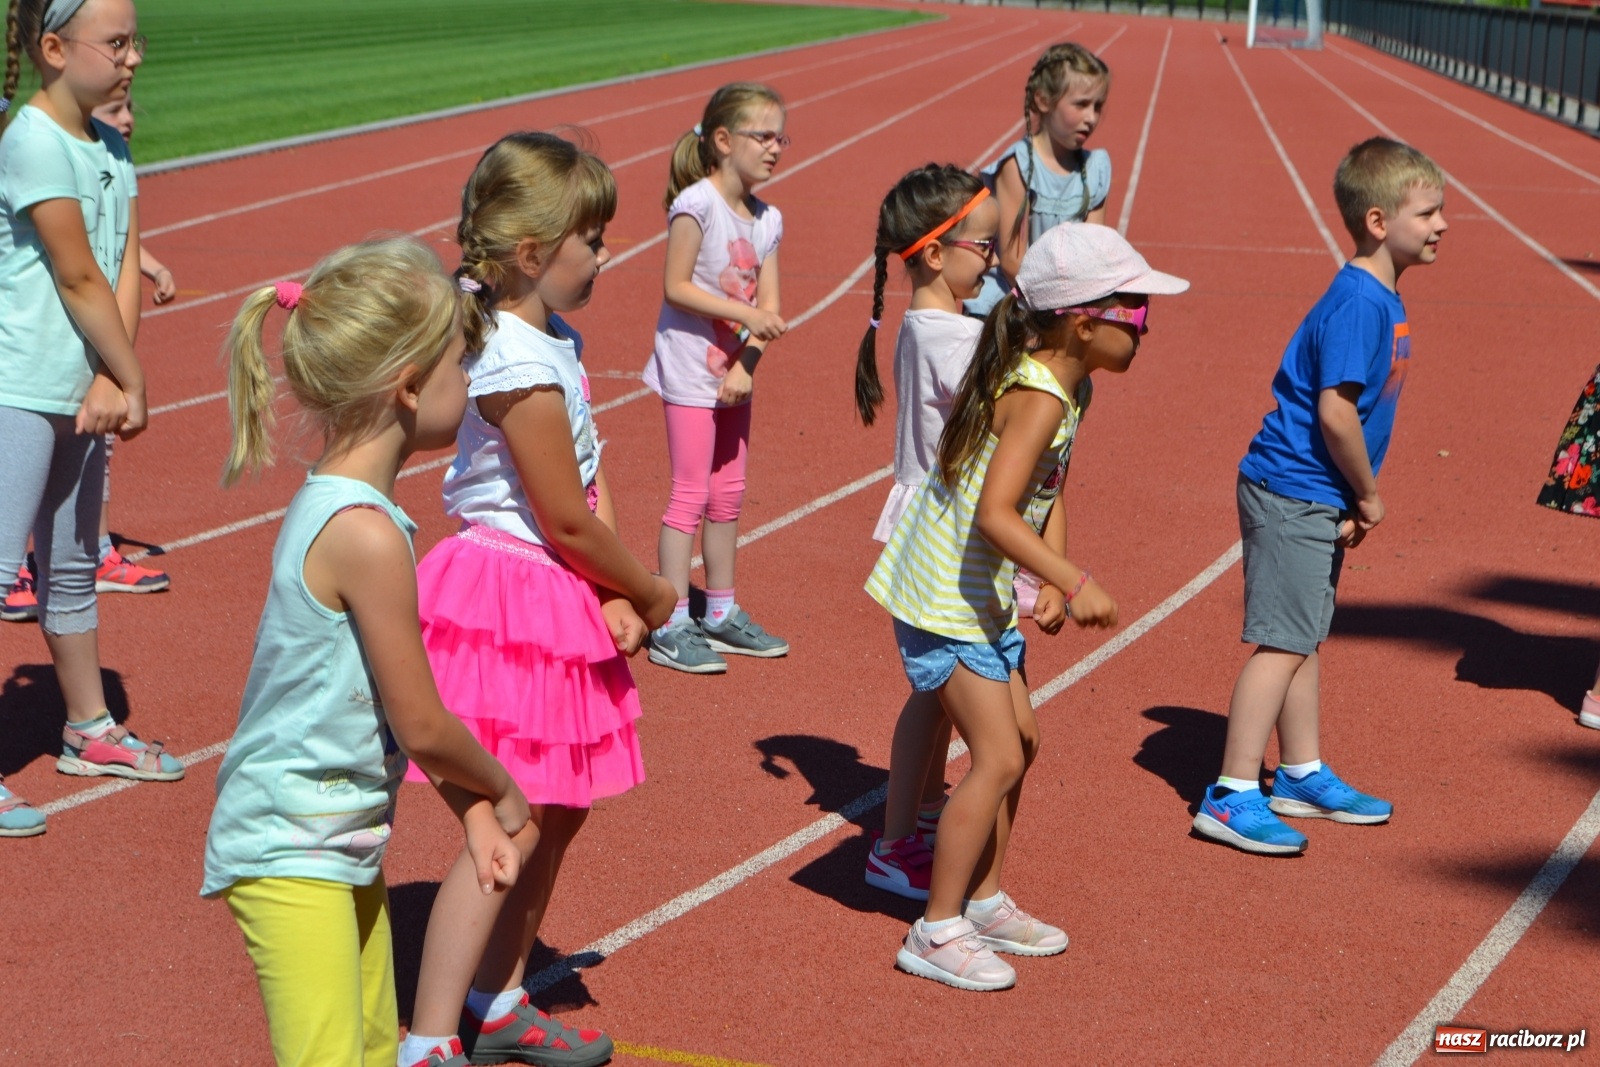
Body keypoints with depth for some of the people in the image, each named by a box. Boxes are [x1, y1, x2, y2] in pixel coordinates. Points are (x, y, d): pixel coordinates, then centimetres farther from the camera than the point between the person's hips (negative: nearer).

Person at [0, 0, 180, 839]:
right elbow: (79, 277, -16)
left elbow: (123, 272, 3)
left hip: (81, 392, 9)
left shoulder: (111, 148, 9)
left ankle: (89, 730, 34)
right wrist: (133, 380, -9)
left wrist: (111, 381, -8)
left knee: (71, 569, 20)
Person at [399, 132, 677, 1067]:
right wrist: (650, 593, -5)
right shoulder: (521, 365, -22)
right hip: (509, 602, -10)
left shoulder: (556, 342, 8)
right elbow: (567, 518, -18)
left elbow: (593, 483, 6)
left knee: (560, 811, 17)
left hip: (558, 601, 10)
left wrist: (613, 597, -5)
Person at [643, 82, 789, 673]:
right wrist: (743, 314, -23)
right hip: (690, 371, -7)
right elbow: (676, 287, -18)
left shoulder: (767, 219, 6)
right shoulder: (697, 203, -15)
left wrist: (745, 365, -12)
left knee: (728, 493, 13)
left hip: (734, 374, 7)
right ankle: (671, 626, 0)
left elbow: (768, 306, 2)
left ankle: (721, 615, 24)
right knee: (691, 495, -6)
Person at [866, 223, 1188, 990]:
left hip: (987, 599, 10)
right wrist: (1075, 584, -37)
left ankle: (984, 902, 30)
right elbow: (996, 515, -34)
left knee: (1019, 740, 17)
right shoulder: (1039, 399, -25)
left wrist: (1058, 580, 4)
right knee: (997, 758, -9)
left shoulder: (1066, 387, 6)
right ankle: (937, 932, 1)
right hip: (947, 600, -10)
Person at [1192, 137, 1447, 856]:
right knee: (1282, 643, -6)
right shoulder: (1358, 303, -20)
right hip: (1293, 494, -10)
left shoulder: (1381, 297, 10)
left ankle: (1302, 777, 31)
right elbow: (1335, 412, -25)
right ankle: (1232, 797, -1)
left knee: (1304, 639, 18)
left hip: (1315, 498, 10)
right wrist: (1368, 495, -12)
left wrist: (1352, 501, 6)